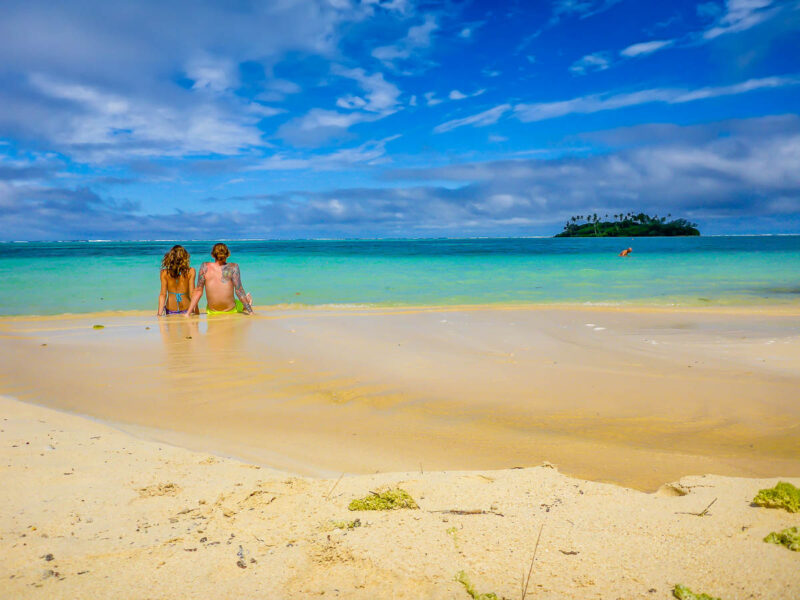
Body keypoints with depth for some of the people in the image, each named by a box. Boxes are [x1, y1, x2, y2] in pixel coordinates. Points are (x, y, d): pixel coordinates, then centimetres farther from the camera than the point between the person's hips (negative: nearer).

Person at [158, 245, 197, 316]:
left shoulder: (164, 273, -4)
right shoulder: (190, 272, -7)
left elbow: (163, 294, -7)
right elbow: (192, 293, -9)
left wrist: (159, 313, -7)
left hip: (170, 311, 1)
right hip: (186, 310, -1)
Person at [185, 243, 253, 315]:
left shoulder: (205, 267, -6)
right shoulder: (233, 267, -13)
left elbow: (198, 291, -5)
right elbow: (239, 291, -13)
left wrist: (188, 312, 0)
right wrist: (250, 311, -8)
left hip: (212, 312, 3)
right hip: (231, 310, -3)